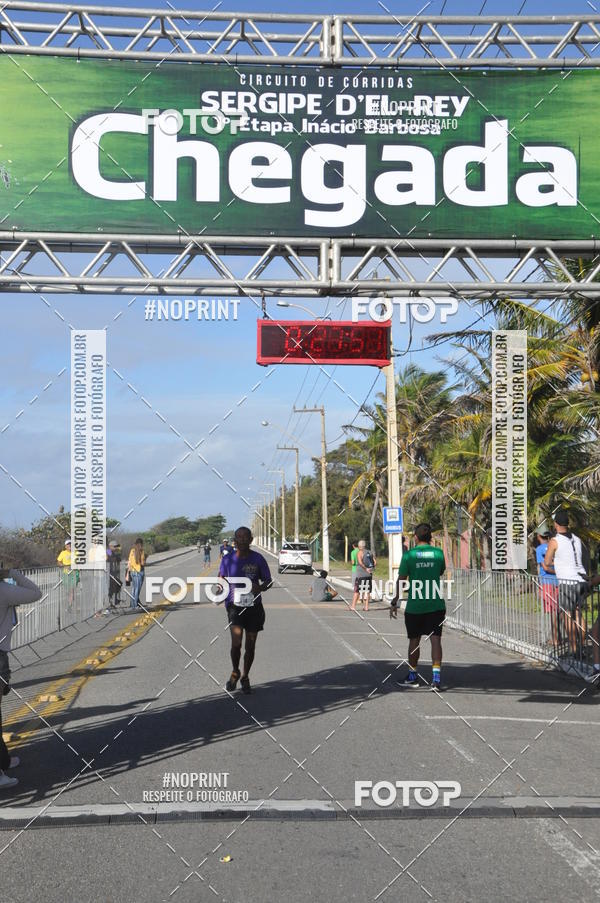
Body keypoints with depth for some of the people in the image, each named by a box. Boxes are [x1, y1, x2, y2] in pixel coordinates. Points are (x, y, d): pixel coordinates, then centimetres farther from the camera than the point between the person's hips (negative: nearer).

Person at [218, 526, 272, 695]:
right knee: (236, 643, -15)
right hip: (235, 605, -1)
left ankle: (245, 677, 30)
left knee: (250, 646, 9)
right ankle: (235, 673, 12)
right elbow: (222, 578, 14)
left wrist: (260, 588, -17)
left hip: (254, 607, 1)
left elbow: (268, 581, 5)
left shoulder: (258, 559, -3)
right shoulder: (228, 559, -2)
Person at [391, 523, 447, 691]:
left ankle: (412, 675, 25)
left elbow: (401, 580, -4)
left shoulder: (409, 555, -5)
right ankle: (436, 676, -14)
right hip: (436, 604, 1)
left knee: (414, 640, 12)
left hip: (414, 606, -1)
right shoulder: (438, 553, 1)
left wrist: (394, 602, 3)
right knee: (435, 639, -1)